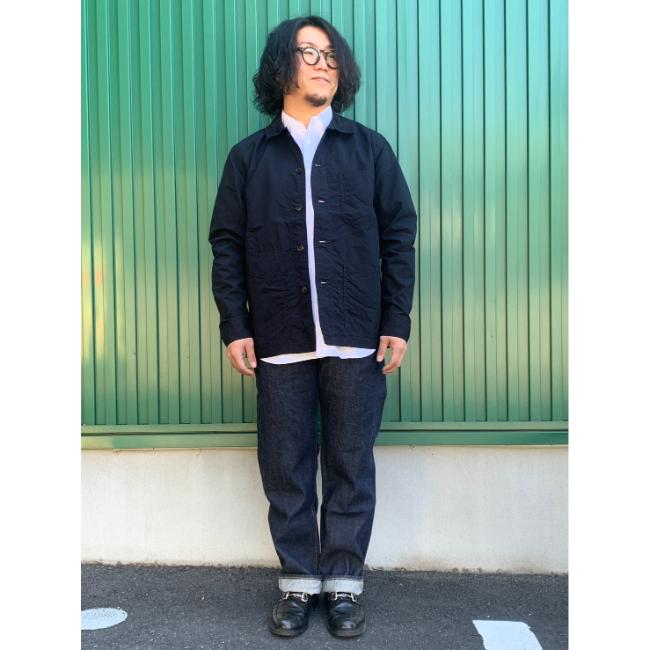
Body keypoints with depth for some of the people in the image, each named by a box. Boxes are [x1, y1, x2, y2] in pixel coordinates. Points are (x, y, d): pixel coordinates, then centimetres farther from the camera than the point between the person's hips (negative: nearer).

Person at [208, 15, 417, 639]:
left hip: (356, 342, 0)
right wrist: (234, 325, -1)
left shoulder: (370, 149, 9)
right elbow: (227, 244, 7)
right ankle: (298, 581, 22)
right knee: (285, 468, 7)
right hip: (279, 344, 1)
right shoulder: (249, 156, 9)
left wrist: (396, 322, -1)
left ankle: (344, 583, 21)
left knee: (351, 466, 6)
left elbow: (398, 237, 6)